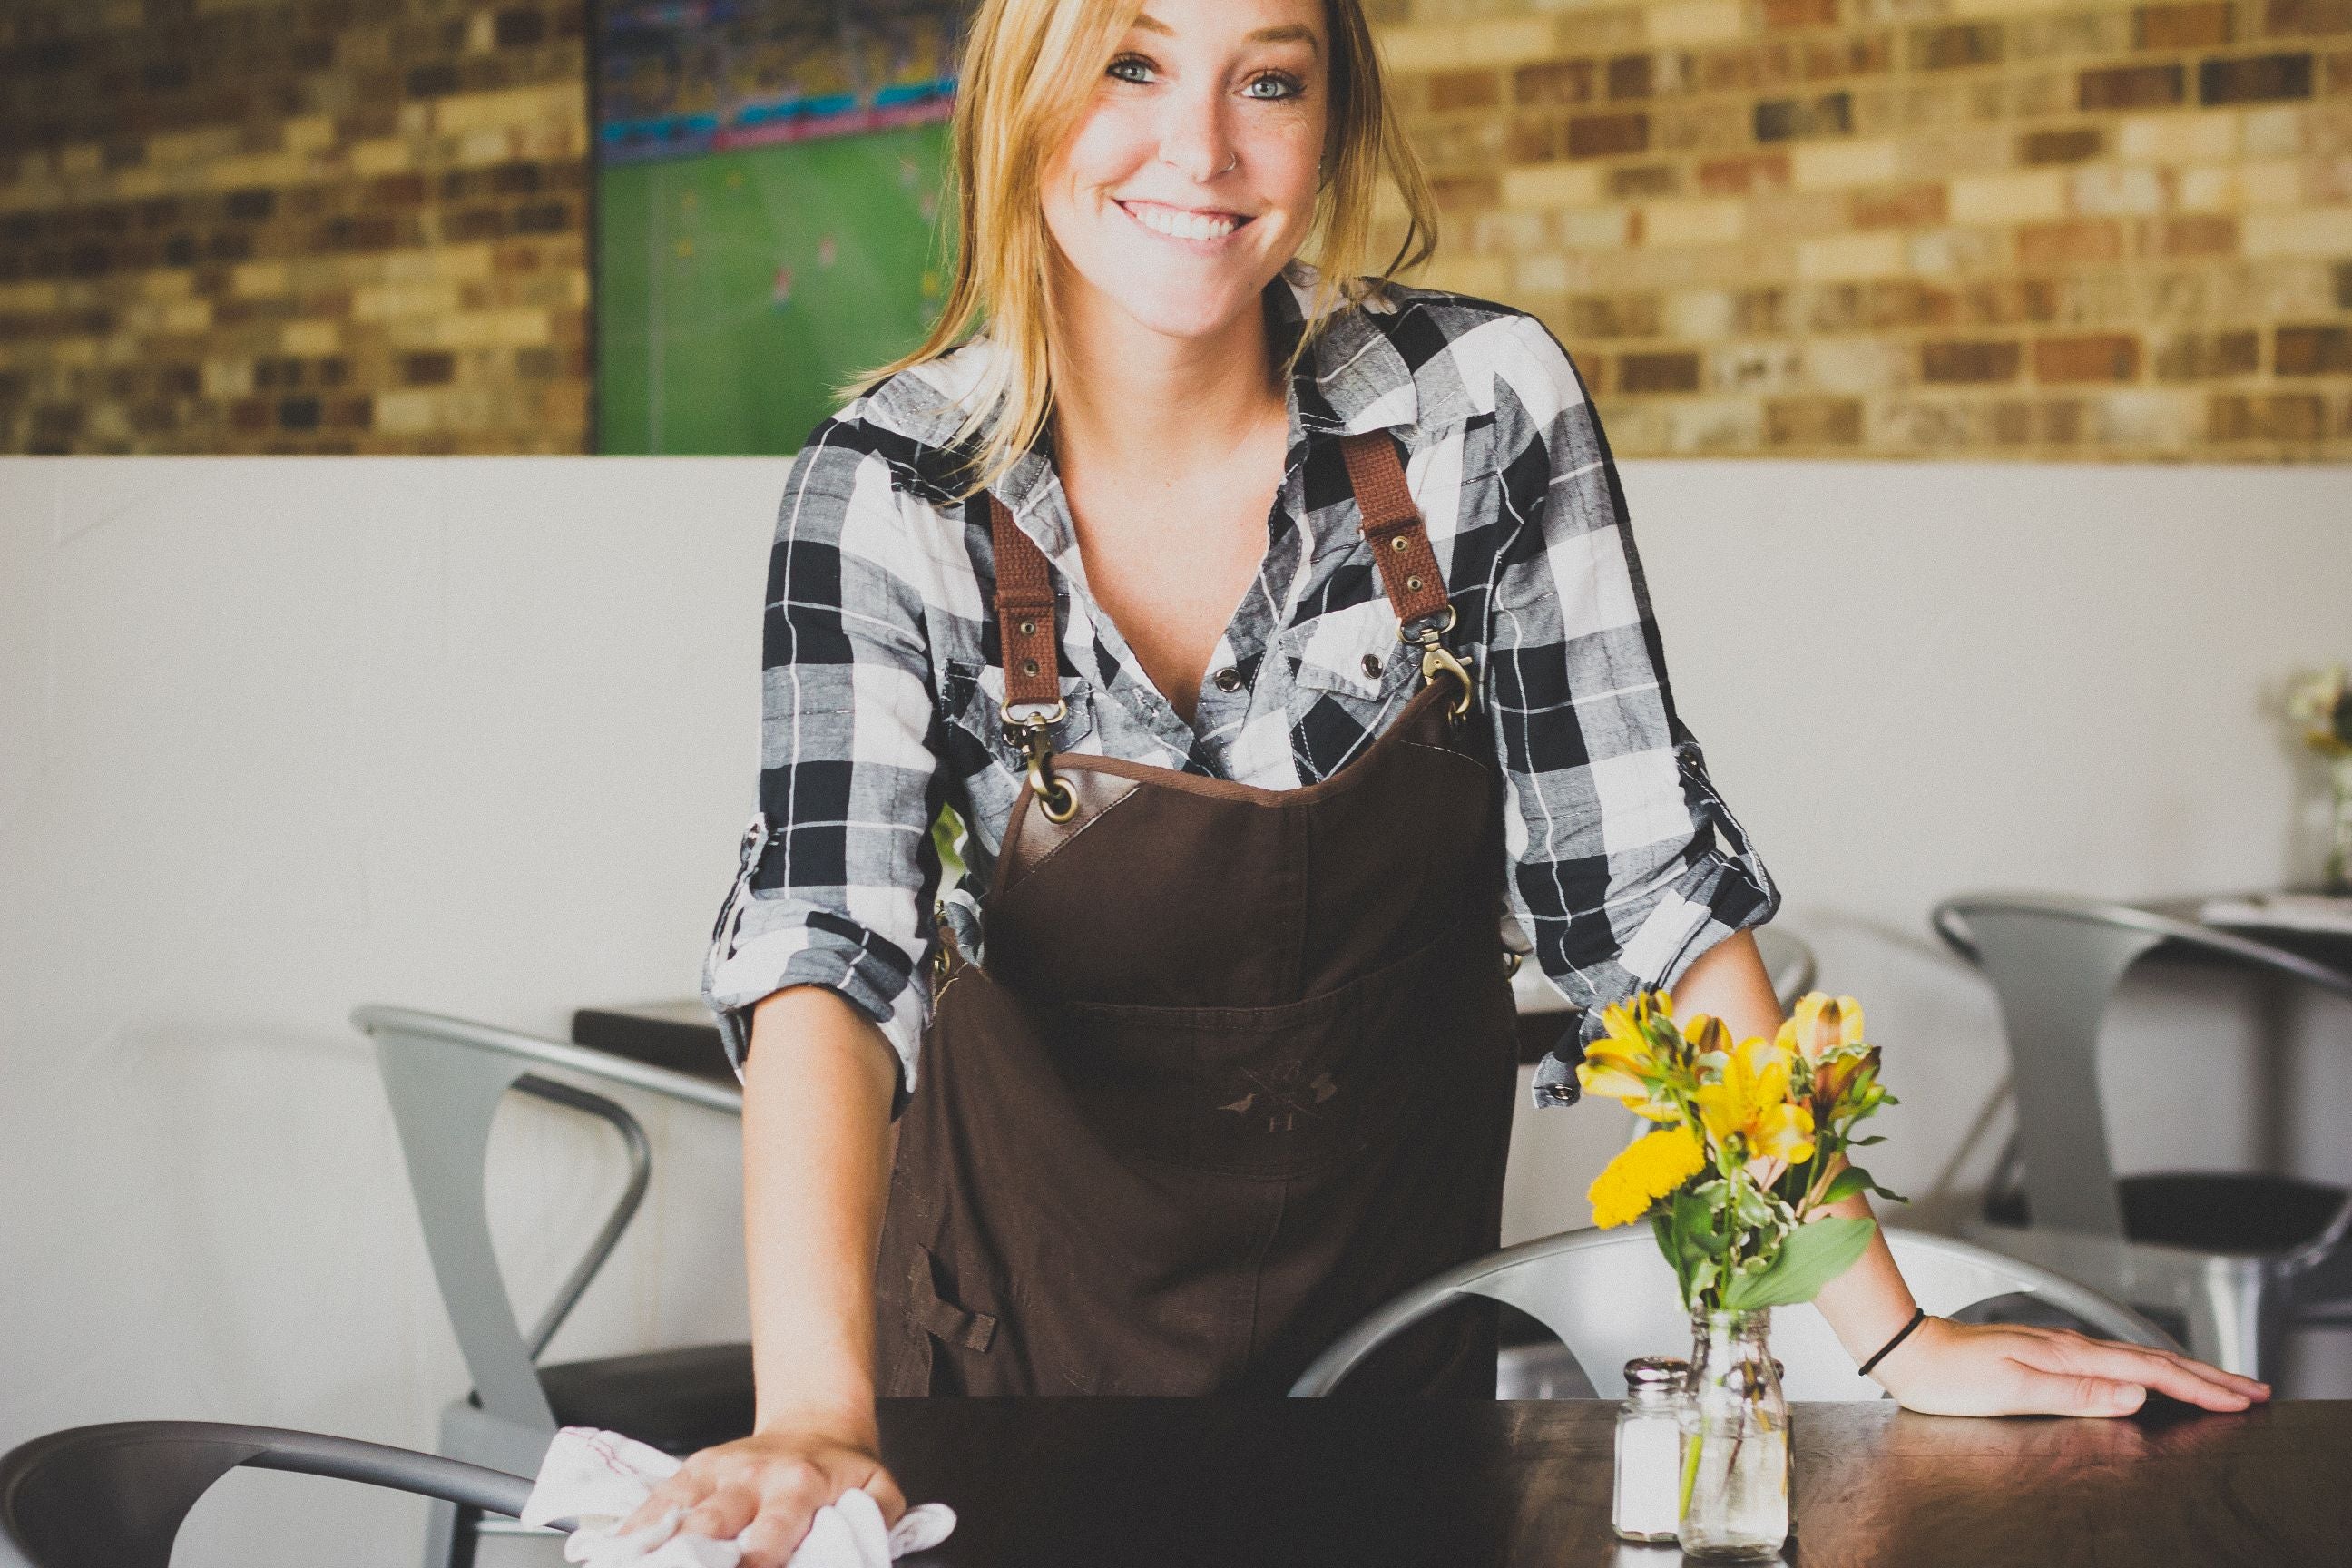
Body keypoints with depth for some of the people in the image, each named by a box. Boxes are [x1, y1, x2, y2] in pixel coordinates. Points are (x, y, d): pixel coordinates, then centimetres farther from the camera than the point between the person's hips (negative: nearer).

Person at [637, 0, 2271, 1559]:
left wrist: (1894, 1337, -19)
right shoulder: (891, 493, -19)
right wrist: (816, 1416, -47)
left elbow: (1646, 880, -14)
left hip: (1393, 1292, 1)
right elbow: (828, 943, -31)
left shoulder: (1486, 407, -17)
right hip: (1031, 1295, -1)